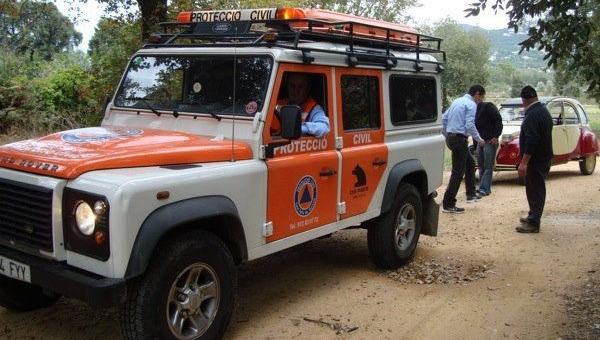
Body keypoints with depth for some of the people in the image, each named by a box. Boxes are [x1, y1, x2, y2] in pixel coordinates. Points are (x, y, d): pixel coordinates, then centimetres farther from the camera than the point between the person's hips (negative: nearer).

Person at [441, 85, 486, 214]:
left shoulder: (457, 101, 15)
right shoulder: (471, 104, -11)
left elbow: (444, 117, 17)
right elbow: (470, 125, -20)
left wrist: (446, 134, 24)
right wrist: (479, 139, -7)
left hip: (450, 137, 10)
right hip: (459, 139, -10)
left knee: (470, 163, 23)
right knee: (458, 172, -5)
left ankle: (471, 194, 29)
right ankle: (448, 204, -3)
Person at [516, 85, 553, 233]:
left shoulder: (533, 115, -20)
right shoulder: (543, 111, 14)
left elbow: (532, 140, -26)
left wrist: (524, 162, -26)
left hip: (535, 160, -10)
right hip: (544, 157, 10)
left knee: (534, 190, -7)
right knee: (537, 189, 19)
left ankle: (533, 223, -4)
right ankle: (533, 216, 30)